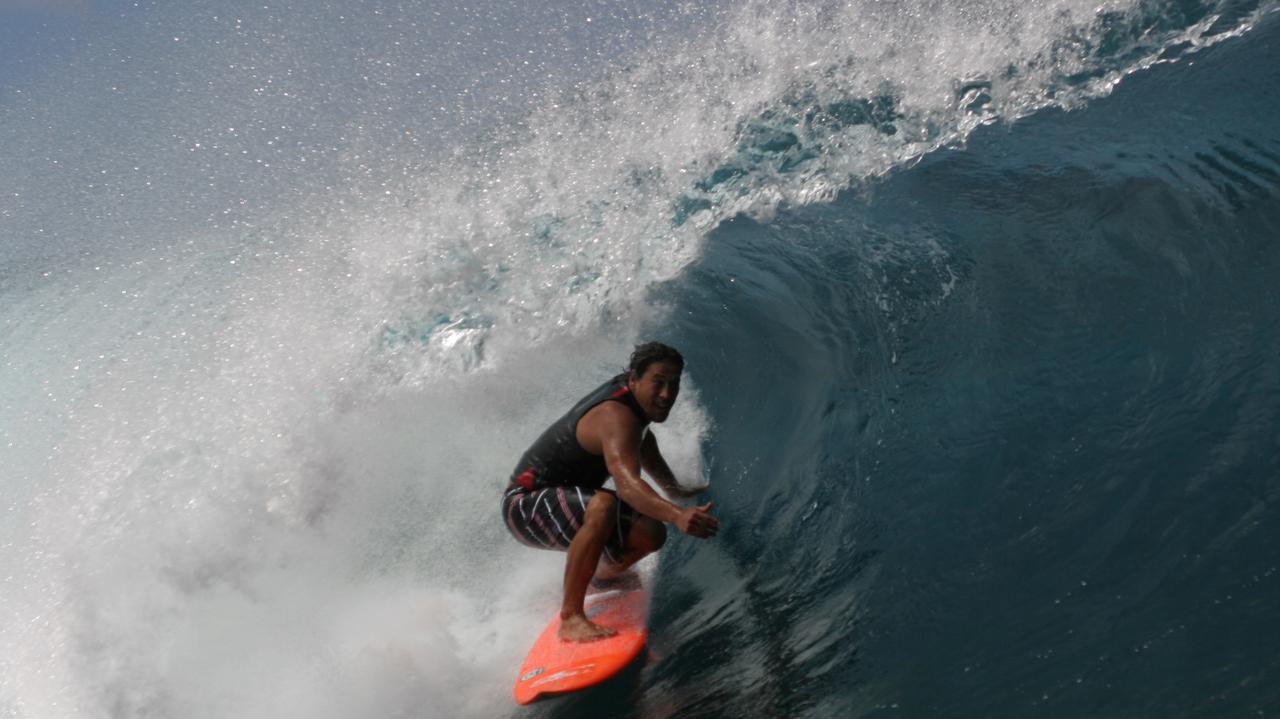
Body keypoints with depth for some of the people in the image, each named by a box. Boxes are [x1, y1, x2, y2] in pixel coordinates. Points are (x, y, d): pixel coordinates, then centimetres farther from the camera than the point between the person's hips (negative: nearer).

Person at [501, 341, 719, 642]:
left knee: (650, 533, -9)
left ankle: (603, 575, 23)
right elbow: (627, 483, -45)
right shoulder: (616, 416, -27)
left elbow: (643, 441, 27)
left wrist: (674, 489, 34)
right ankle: (571, 617, -33)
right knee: (602, 506, -39)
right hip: (526, 505, -9)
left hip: (566, 502, 9)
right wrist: (677, 515, -58)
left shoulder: (632, 395, 4)